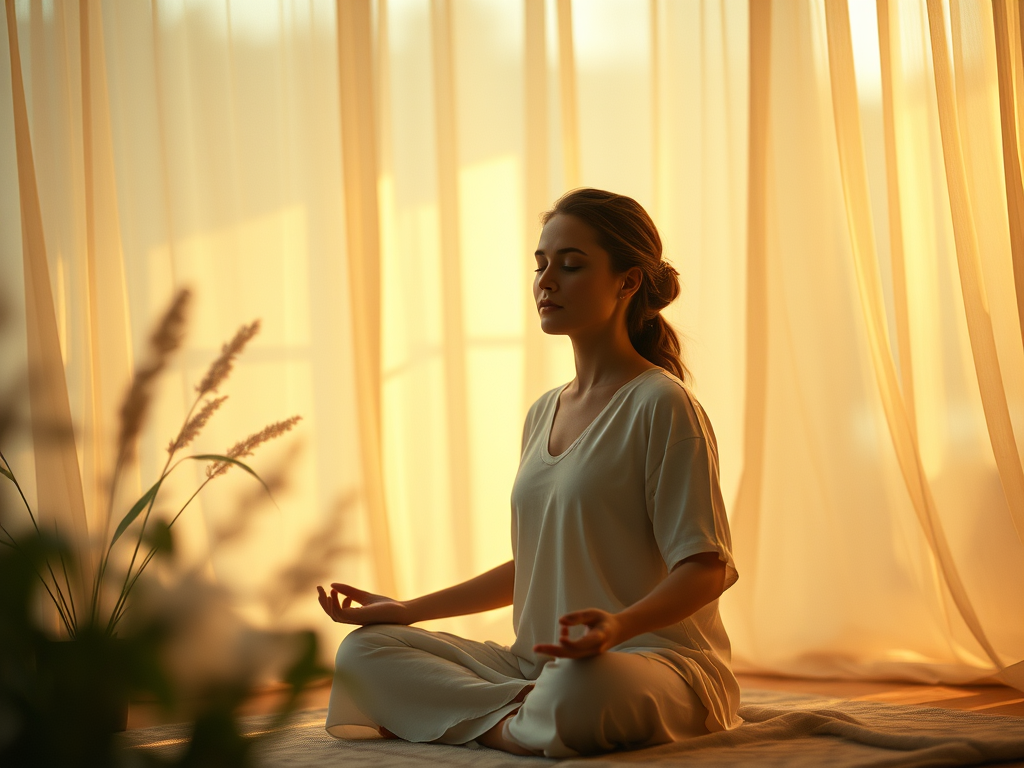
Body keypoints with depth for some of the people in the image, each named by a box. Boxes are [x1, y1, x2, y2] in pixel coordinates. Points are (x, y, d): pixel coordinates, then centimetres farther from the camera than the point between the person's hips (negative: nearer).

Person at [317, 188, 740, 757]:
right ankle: (528, 717, -18)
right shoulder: (544, 415, 18)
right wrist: (409, 610, 19)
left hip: (663, 662, -8)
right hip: (542, 662, 8)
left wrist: (619, 625, -34)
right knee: (365, 651, -6)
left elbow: (704, 569, -14)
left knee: (580, 690, -43)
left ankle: (497, 725, -12)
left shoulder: (662, 405, -8)